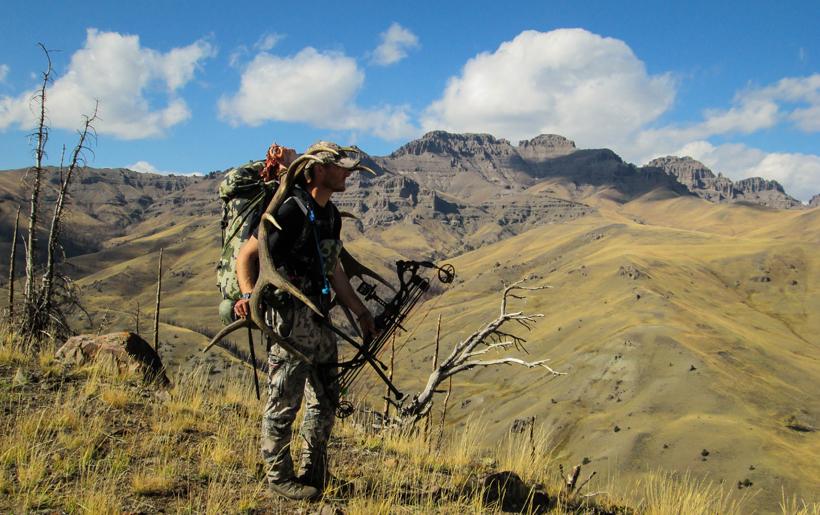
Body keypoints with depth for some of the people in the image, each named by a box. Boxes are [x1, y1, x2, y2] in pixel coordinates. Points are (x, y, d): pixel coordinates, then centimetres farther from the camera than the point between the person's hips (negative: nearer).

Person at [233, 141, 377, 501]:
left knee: (325, 398, 14)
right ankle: (279, 477, 13)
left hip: (320, 317, 9)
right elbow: (247, 255, -15)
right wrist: (248, 294, -32)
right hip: (290, 315, -9)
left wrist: (361, 313, 23)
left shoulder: (331, 215, 12)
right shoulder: (292, 211, -16)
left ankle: (313, 474, 27)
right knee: (285, 400, -1)